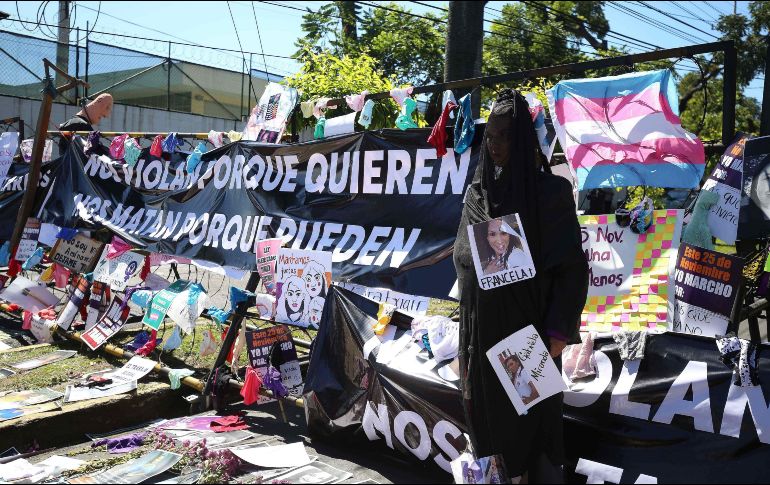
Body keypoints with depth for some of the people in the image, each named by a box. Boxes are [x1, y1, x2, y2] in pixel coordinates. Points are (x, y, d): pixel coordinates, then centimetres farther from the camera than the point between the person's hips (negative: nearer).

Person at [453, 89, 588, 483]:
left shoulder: (550, 191, -6)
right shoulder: (476, 193, 7)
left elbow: (572, 265, -8)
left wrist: (558, 331, -14)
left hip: (527, 327, -4)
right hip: (480, 328, 4)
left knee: (535, 414, 5)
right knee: (486, 412, 11)